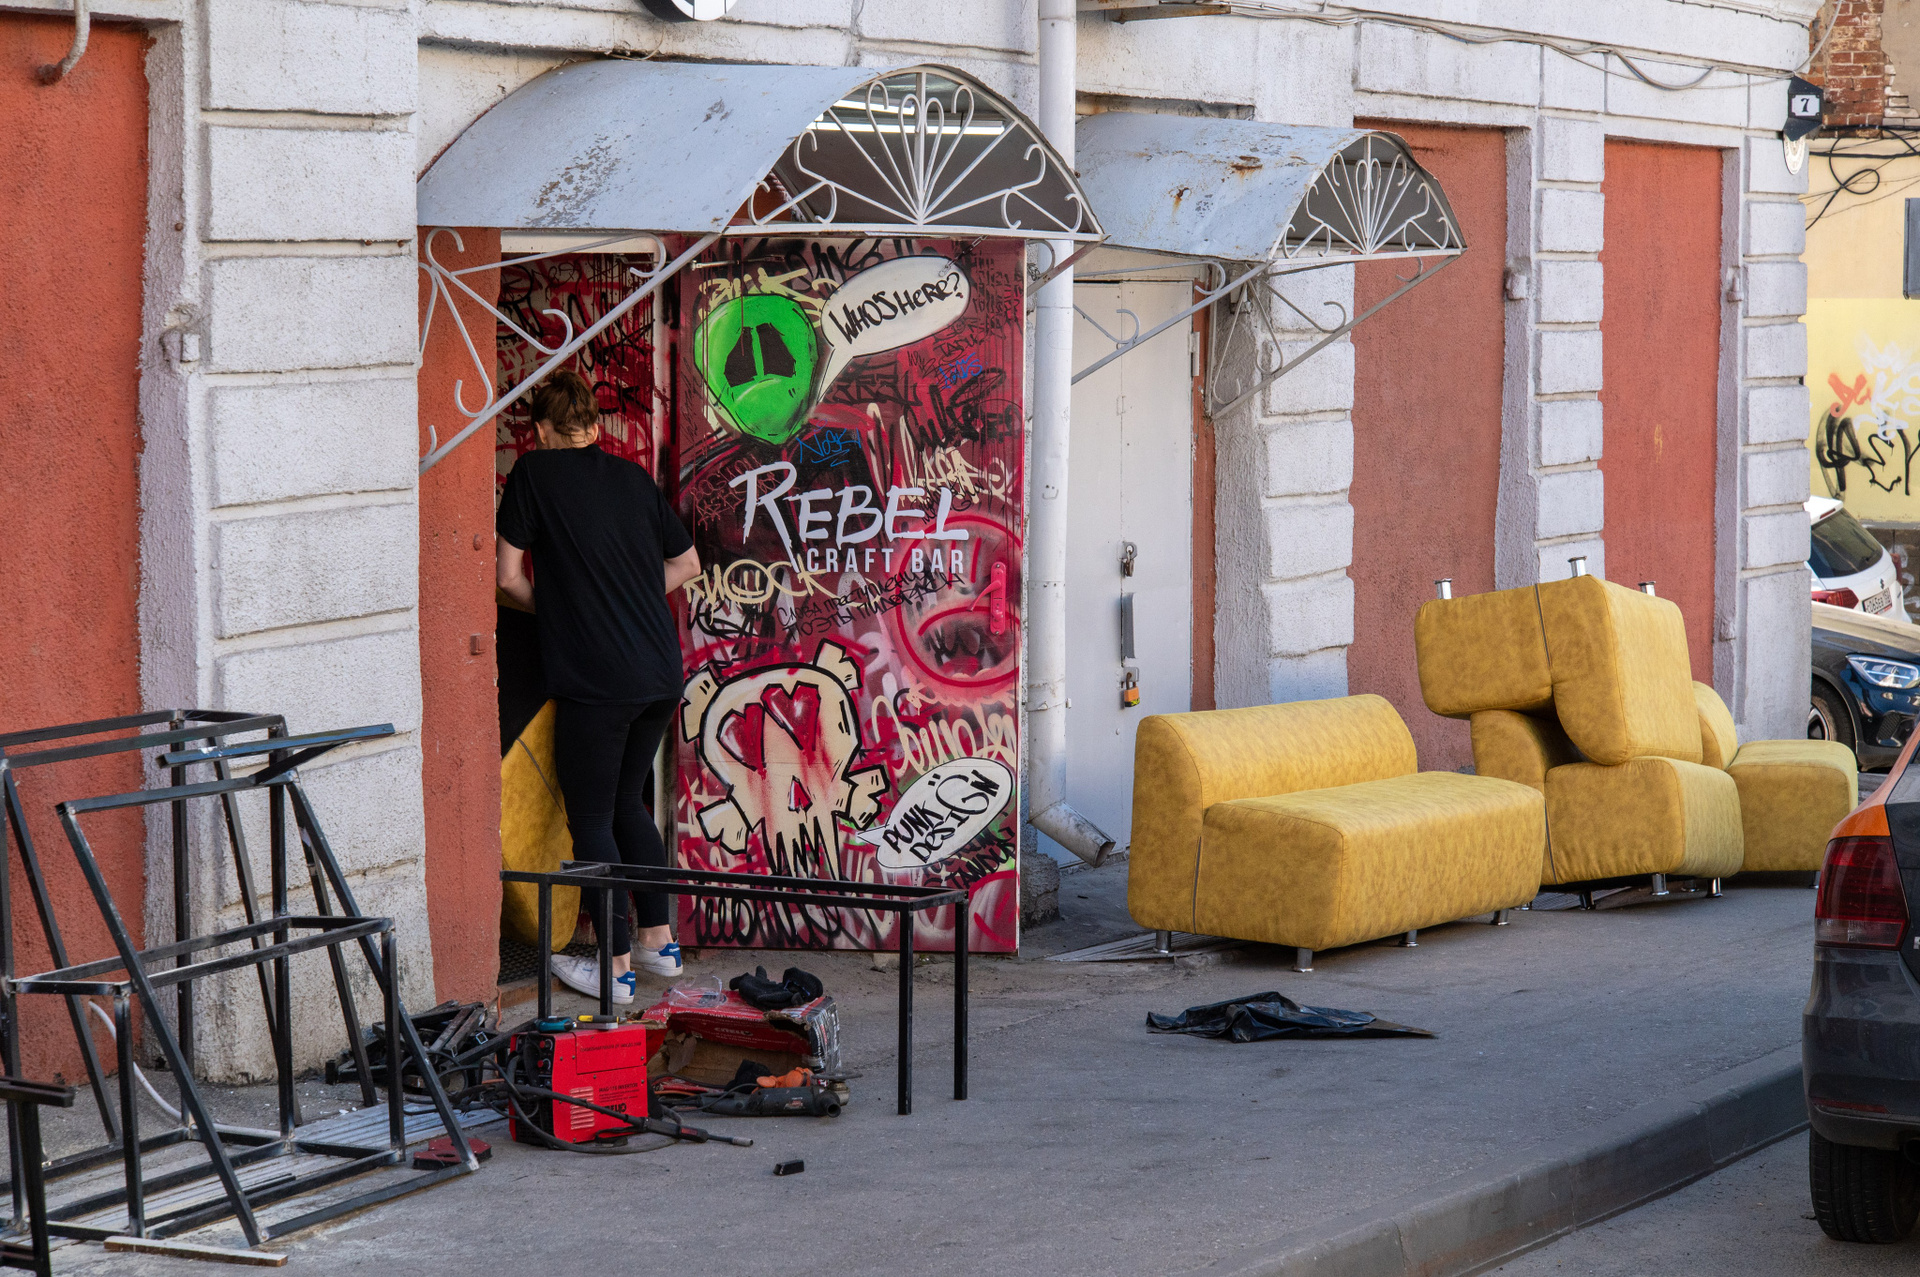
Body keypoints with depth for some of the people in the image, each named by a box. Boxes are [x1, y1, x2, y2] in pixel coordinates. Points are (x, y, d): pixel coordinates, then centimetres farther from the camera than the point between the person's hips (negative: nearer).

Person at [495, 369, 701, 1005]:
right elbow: (686, 563, 21)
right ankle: (659, 941, 24)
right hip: (662, 674, 6)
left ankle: (617, 965, 5)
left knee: (591, 818, 4)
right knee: (627, 802, 21)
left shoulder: (535, 471, -3)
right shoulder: (634, 477, 12)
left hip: (595, 681, -6)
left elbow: (509, 575, -4)